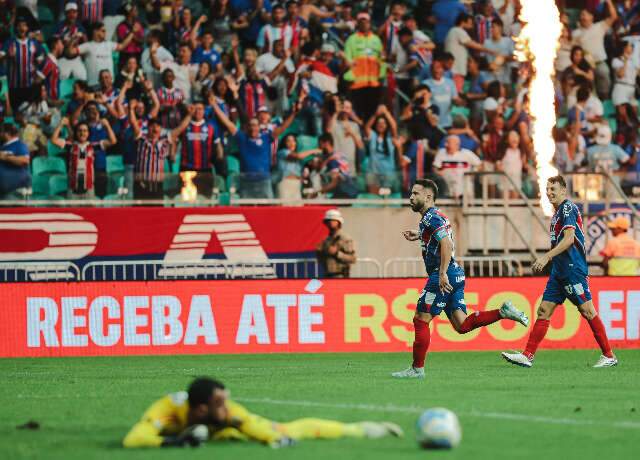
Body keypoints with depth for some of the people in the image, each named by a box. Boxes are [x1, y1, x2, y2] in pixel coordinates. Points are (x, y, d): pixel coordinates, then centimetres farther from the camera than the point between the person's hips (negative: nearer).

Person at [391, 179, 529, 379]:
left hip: (443, 277, -10)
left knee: (420, 321, -3)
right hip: (455, 275, 10)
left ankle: (417, 369, 1)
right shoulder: (435, 216, 19)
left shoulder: (431, 218, -12)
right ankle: (503, 312, -3)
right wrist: (419, 237, 27)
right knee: (462, 325, 5)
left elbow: (446, 244, -25)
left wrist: (442, 274, -30)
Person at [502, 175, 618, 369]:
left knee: (587, 311, -7)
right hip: (559, 271, 10)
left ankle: (609, 356, -1)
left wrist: (546, 257, -23)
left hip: (573, 269, -10)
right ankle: (527, 356, 0)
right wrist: (548, 259, 18)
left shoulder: (568, 208, -10)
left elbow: (569, 239, -20)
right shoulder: (558, 212, 19)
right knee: (544, 311, 3)